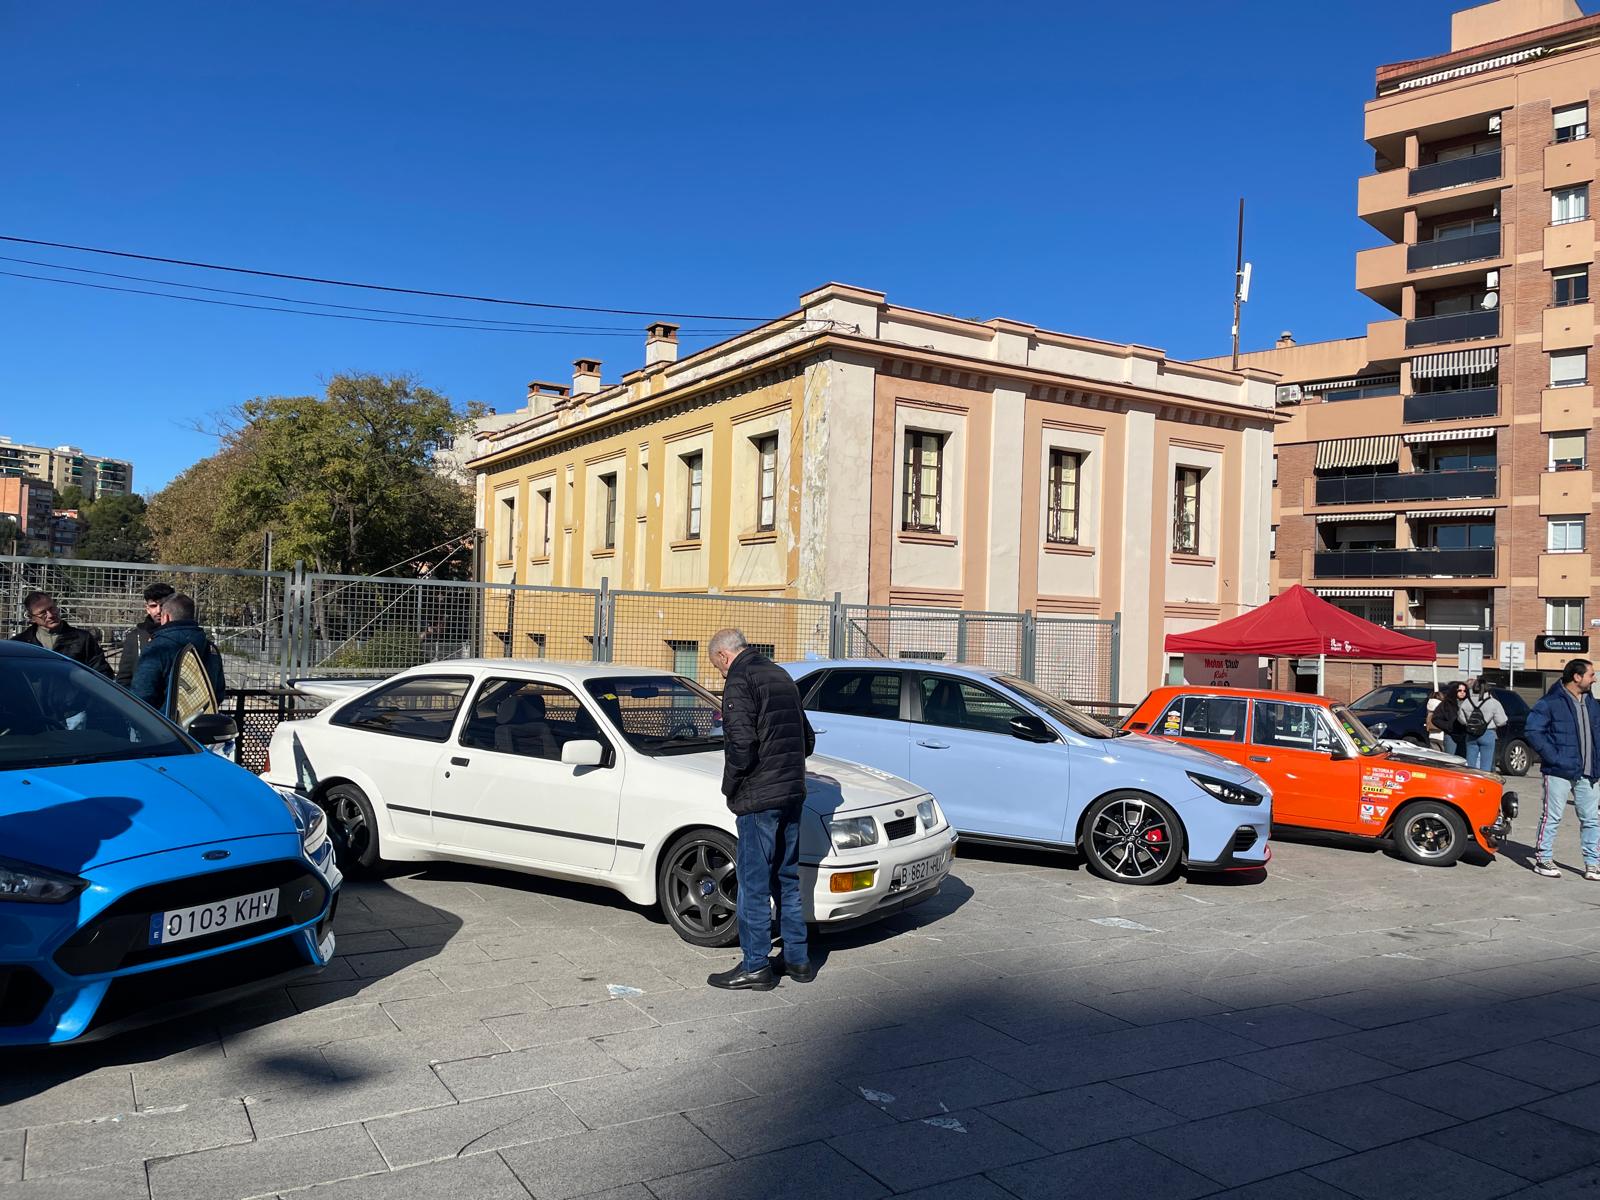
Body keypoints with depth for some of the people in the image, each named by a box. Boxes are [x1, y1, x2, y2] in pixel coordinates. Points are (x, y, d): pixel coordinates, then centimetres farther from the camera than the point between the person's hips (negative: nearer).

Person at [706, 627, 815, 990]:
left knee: (754, 882, 1)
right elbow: (807, 739, 21)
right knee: (788, 878, 16)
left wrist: (730, 788, -6)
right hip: (792, 793, 9)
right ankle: (797, 959, 23)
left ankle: (756, 966, 8)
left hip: (759, 797, -8)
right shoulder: (781, 677, 16)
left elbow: (741, 745, -20)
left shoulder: (740, 682, -11)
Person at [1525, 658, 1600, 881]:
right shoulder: (1551, 702, -8)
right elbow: (1534, 731, -12)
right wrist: (1554, 758, -17)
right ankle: (1543, 860, 9)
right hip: (1559, 772, -7)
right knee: (1552, 817, -1)